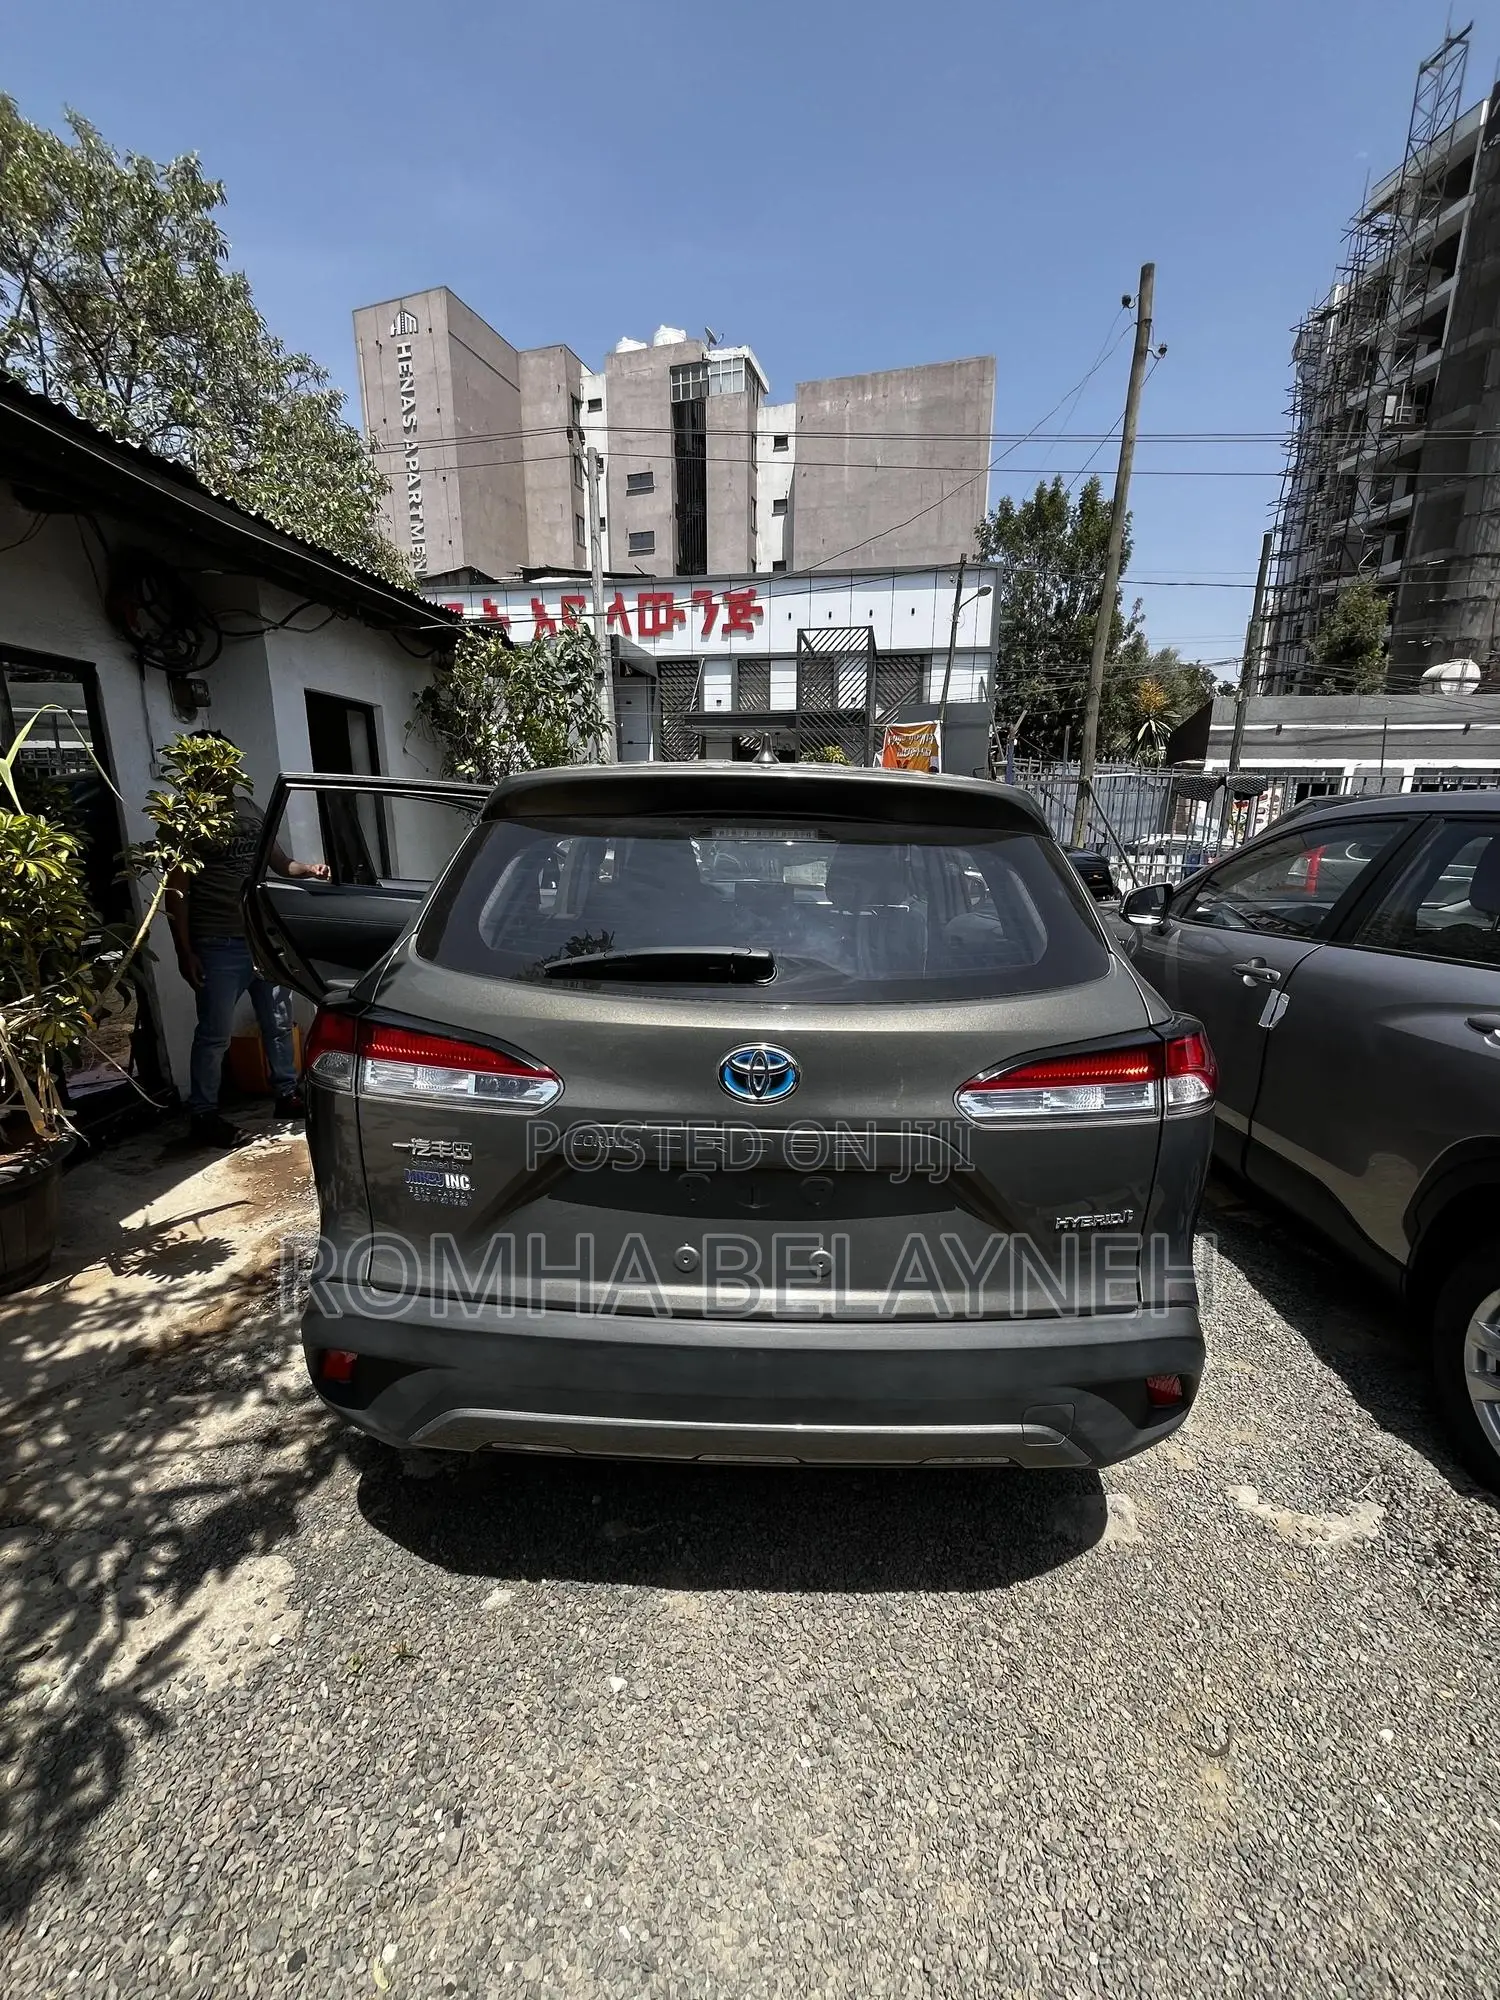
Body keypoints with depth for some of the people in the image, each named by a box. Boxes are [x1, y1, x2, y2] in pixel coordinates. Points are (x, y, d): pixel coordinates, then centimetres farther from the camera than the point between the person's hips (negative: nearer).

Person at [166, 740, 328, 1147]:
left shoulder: (248, 807, 12)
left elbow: (276, 858, 21)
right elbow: (177, 891, -8)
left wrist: (307, 868, -1)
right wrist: (184, 951, -13)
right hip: (218, 946, -6)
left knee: (278, 1022, 13)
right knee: (215, 1034, -1)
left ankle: (287, 1094, 27)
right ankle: (203, 1116, 11)